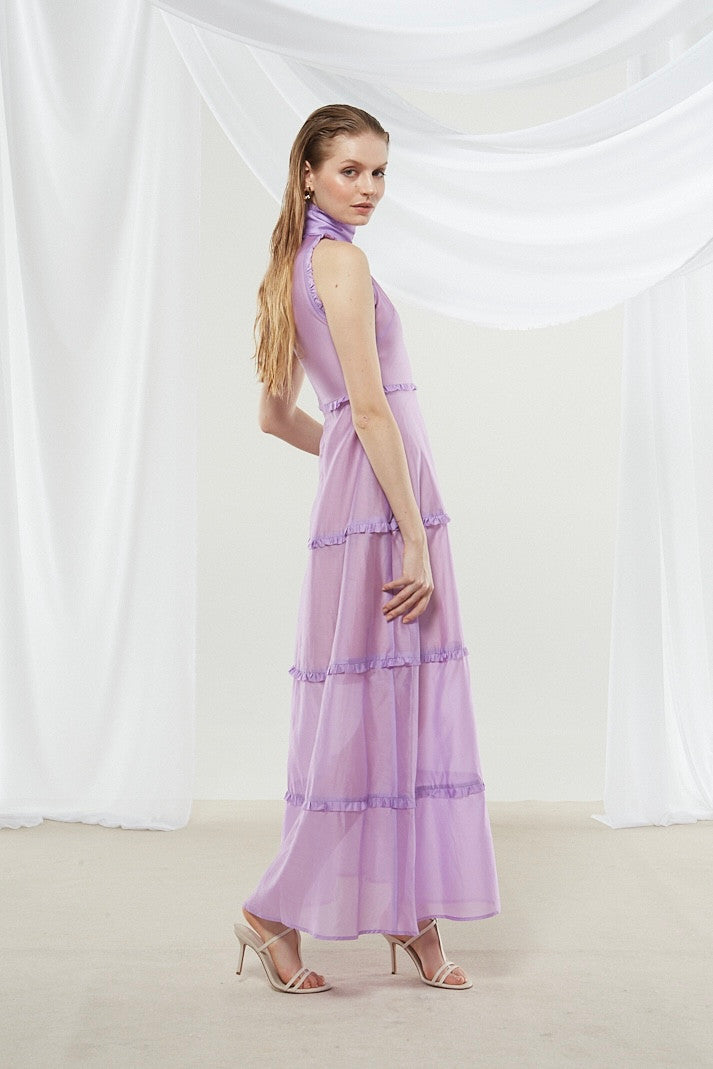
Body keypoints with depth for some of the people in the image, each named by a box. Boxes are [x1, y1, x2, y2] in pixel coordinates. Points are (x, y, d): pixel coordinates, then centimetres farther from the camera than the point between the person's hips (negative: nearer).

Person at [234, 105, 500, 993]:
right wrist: (415, 538, -18)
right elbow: (371, 407, -17)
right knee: (370, 703, -3)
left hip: (353, 495, 9)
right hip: (382, 501, -9)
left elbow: (276, 416, 22)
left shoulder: (295, 265, 19)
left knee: (406, 703, 10)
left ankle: (412, 917, 17)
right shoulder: (340, 259, -10)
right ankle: (276, 912, 9)